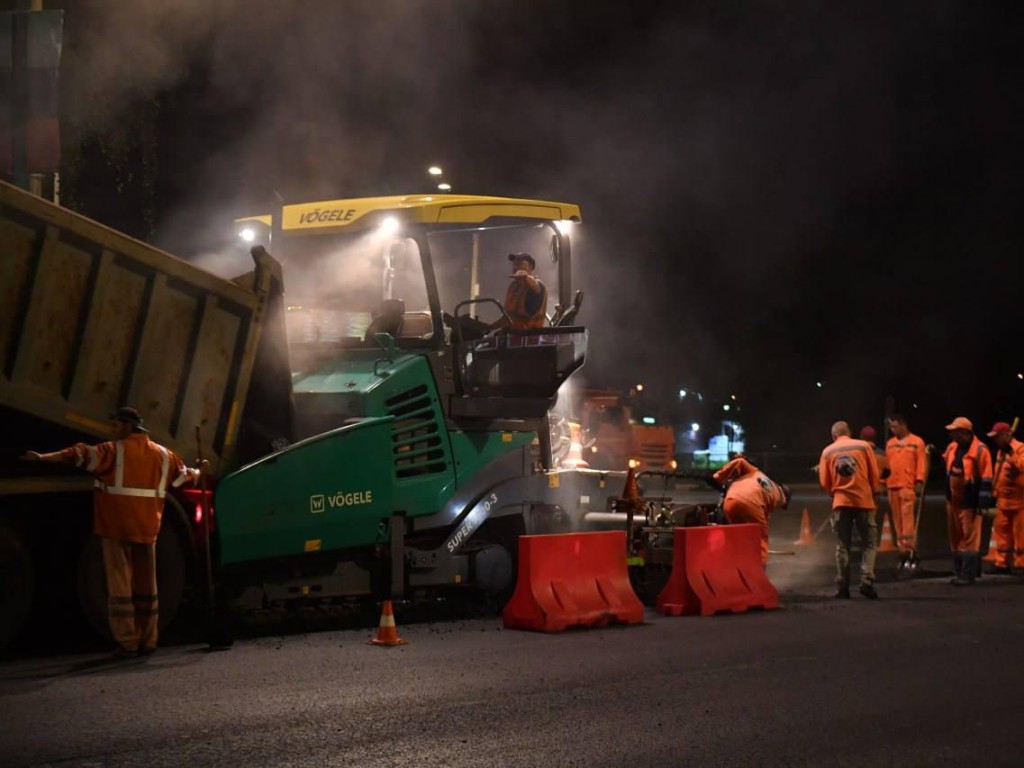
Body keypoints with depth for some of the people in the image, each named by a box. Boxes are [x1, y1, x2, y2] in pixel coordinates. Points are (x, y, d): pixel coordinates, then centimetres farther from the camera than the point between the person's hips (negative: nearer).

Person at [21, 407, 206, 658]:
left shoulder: (116, 451, -8)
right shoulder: (162, 454, 9)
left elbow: (83, 455, -21)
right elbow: (184, 475, 24)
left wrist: (43, 457, -26)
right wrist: (199, 472, 47)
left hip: (117, 528, -5)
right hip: (146, 530, 5)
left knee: (120, 584, -1)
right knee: (146, 585, 14)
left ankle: (127, 643, -4)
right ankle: (147, 641, 15)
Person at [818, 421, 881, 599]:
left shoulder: (828, 451, 5)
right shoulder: (863, 446, 1)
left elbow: (824, 482, 4)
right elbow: (874, 474, 2)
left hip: (840, 502, 1)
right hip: (864, 500, -1)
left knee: (843, 546, 7)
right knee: (869, 543, 7)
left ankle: (842, 587, 3)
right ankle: (867, 581, -9)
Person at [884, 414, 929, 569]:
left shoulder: (916, 442, 1)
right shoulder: (890, 443, 17)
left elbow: (922, 464, -4)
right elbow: (887, 464, 16)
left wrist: (920, 482, -11)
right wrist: (884, 481, 11)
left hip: (908, 486, -6)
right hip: (892, 486, 6)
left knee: (908, 520, -13)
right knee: (898, 521, 6)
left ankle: (910, 551, -13)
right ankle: (902, 551, 10)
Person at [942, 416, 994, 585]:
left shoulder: (980, 451, -15)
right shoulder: (952, 447, 7)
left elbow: (986, 480, -15)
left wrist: (983, 503, -17)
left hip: (969, 503, -7)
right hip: (952, 500, 7)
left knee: (970, 538, -5)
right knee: (956, 538, 12)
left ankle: (968, 574, -4)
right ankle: (958, 572, 20)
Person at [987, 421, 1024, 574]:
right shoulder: (1001, 451, 16)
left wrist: (1011, 455, -36)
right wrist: (995, 492, 20)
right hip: (1002, 501, 9)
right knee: (1002, 533, 11)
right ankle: (1002, 563, 18)